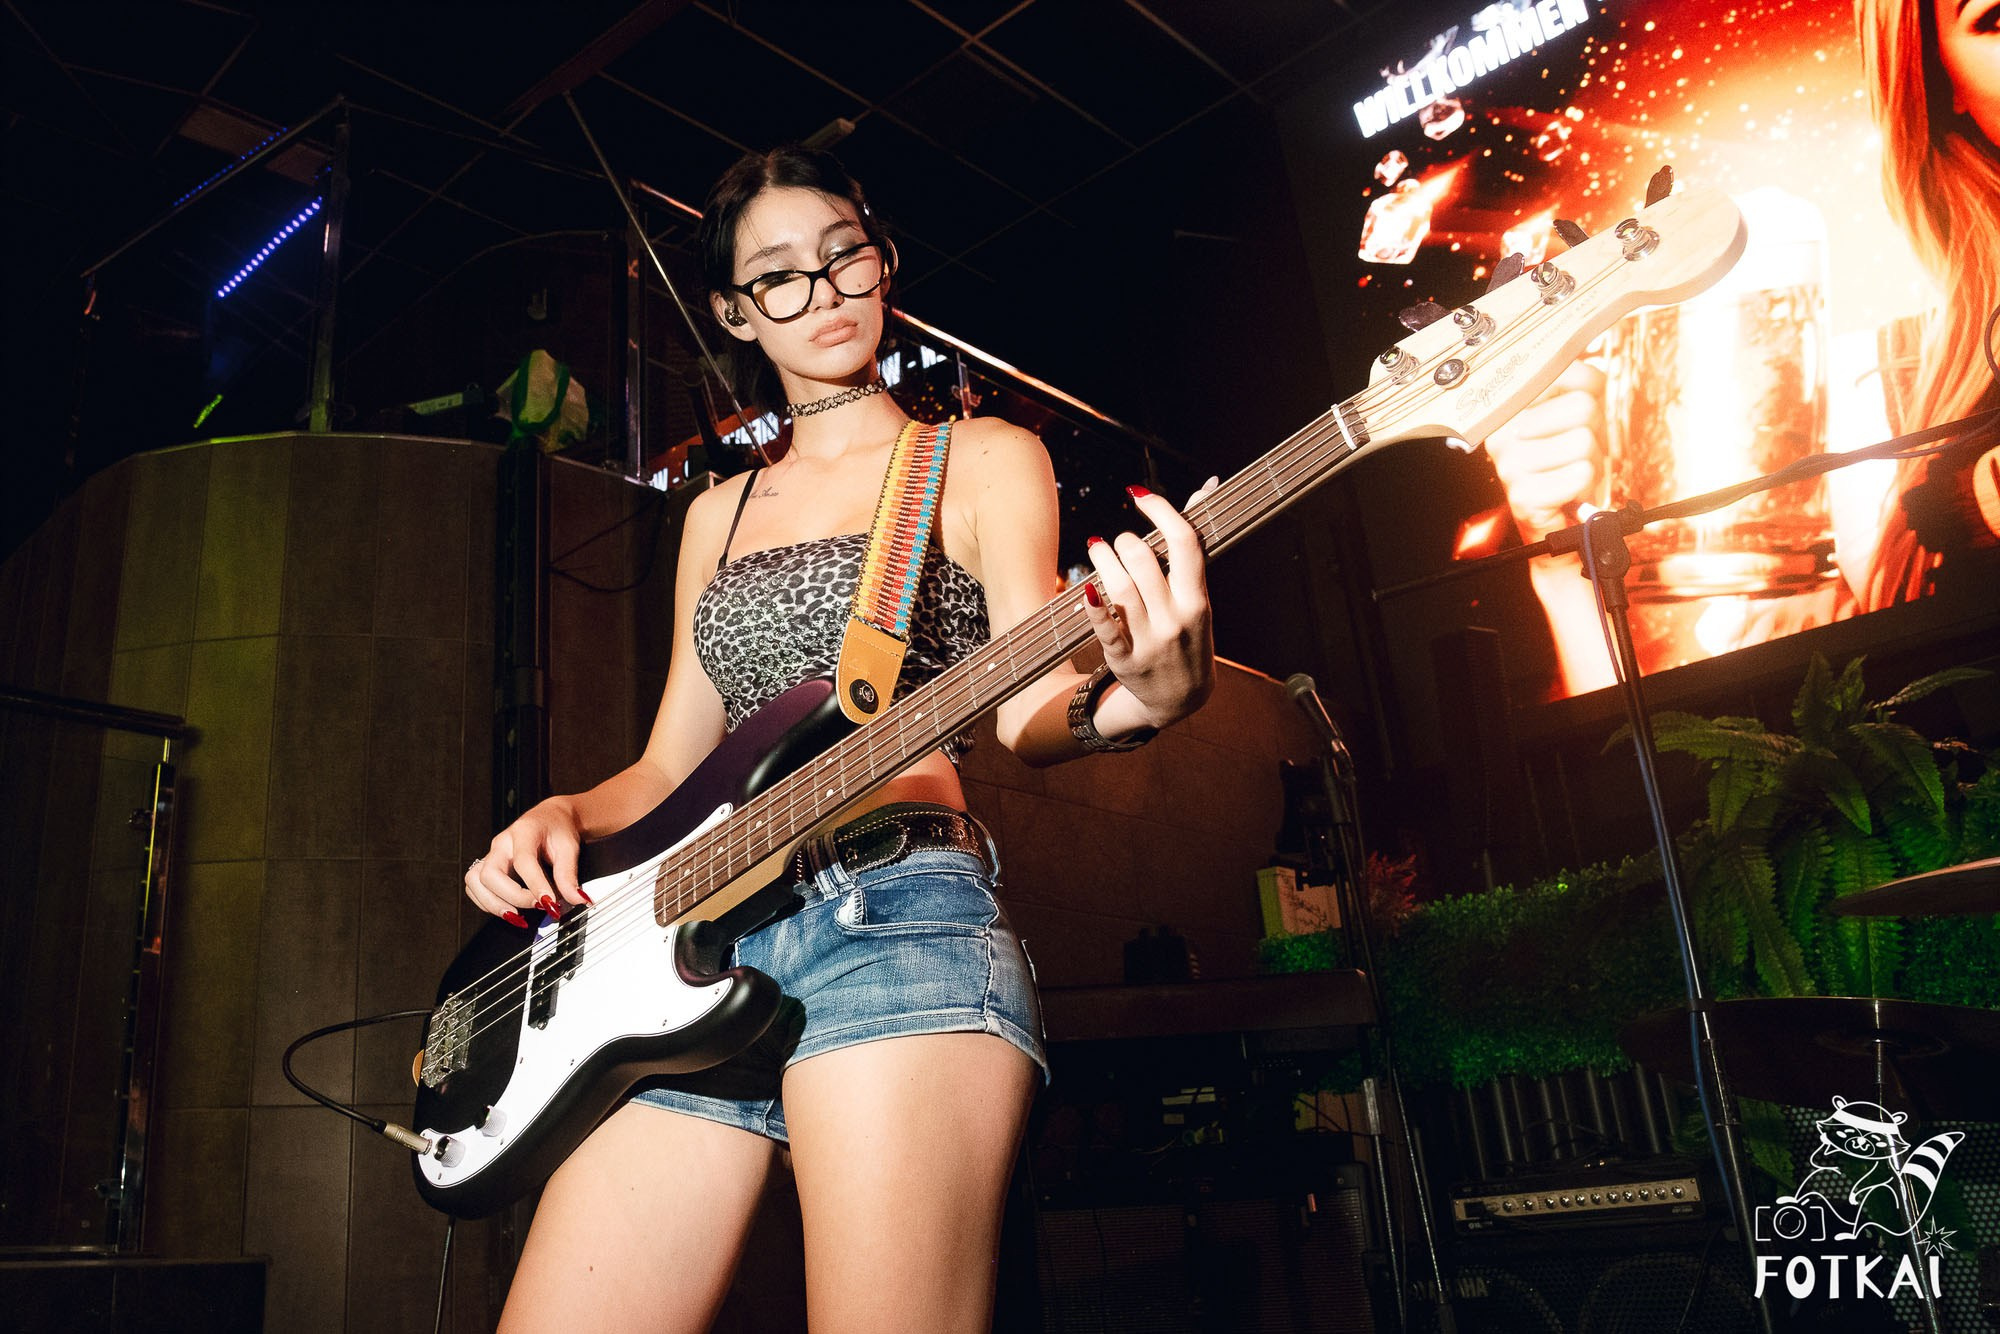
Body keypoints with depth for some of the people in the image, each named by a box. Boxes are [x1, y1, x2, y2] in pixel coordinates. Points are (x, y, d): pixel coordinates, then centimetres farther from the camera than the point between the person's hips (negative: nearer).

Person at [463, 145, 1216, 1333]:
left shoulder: (982, 459, 10)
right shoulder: (718, 513, 24)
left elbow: (1029, 708, -4)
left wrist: (1123, 702, -27)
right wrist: (565, 816, 3)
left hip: (899, 914, -5)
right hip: (694, 946, 5)